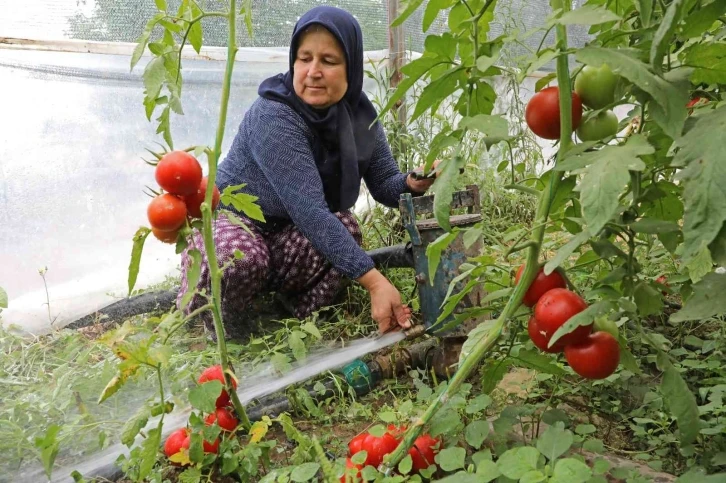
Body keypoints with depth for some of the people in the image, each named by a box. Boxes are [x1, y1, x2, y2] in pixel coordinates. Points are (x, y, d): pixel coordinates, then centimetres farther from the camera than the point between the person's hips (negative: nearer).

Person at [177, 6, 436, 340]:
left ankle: (302, 322, -5)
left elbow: (384, 183, -4)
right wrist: (374, 282, -45)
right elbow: (309, 211, -39)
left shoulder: (359, 112, -8)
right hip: (231, 219, -5)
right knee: (240, 259, -38)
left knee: (344, 227, -26)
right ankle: (216, 335, -6)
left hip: (290, 234, 5)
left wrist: (415, 183, -29)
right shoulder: (274, 116, -30)